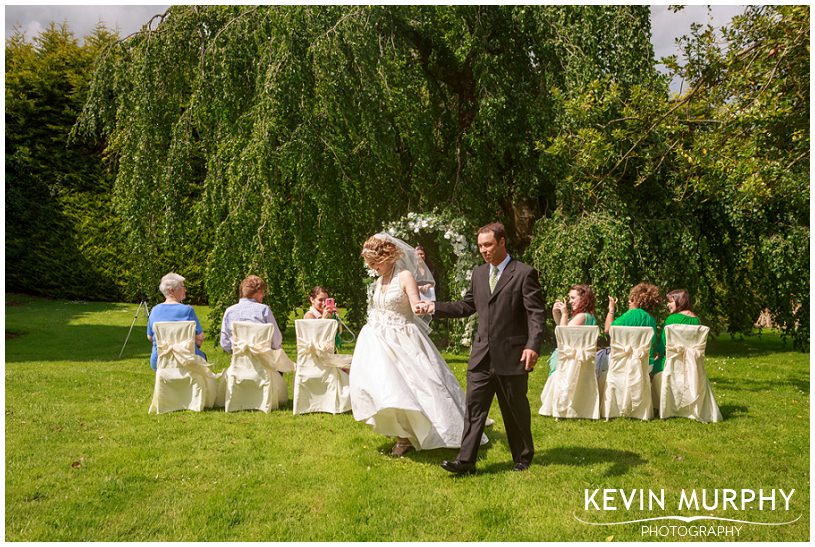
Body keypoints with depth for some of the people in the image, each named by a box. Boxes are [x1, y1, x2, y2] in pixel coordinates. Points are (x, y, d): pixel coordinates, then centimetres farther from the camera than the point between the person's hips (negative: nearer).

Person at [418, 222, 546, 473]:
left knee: (516, 409, 10)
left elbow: (535, 314, -13)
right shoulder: (478, 273, 11)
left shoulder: (524, 273, -8)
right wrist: (435, 307, 8)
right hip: (482, 355, 5)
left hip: (512, 355, -5)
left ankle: (523, 458, 29)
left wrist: (533, 345, -25)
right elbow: (466, 306, 18)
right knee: (474, 407, 0)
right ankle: (466, 460, 3)